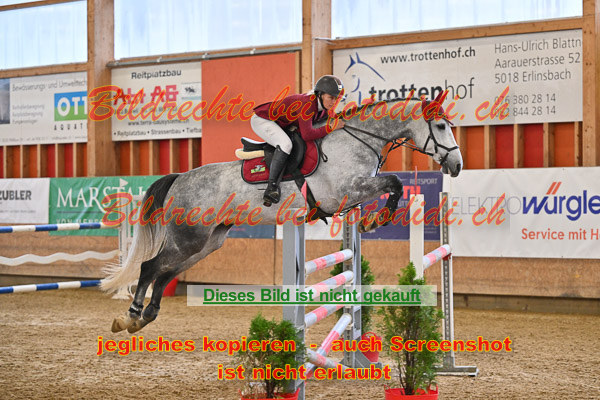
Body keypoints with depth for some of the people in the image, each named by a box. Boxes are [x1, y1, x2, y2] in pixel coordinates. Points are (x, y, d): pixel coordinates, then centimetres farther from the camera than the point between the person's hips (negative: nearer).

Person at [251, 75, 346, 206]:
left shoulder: (323, 107, -3)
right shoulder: (308, 104, -31)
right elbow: (307, 135, -38)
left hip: (279, 124, 10)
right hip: (261, 120, -10)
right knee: (285, 144, -32)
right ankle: (271, 188, -30)